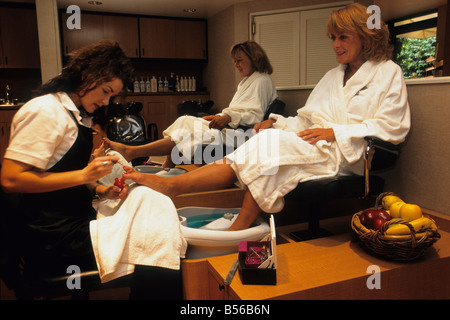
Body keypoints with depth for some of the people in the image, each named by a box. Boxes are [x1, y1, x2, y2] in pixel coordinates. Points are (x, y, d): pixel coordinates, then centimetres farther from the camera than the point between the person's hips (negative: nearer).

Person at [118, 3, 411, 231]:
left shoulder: (389, 73, 6)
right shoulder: (333, 76, 25)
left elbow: (393, 128, -5)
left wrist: (335, 132, -14)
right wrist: (277, 122, -1)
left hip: (347, 155, -6)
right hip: (315, 147, 6)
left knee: (270, 146, -30)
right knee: (263, 148, -25)